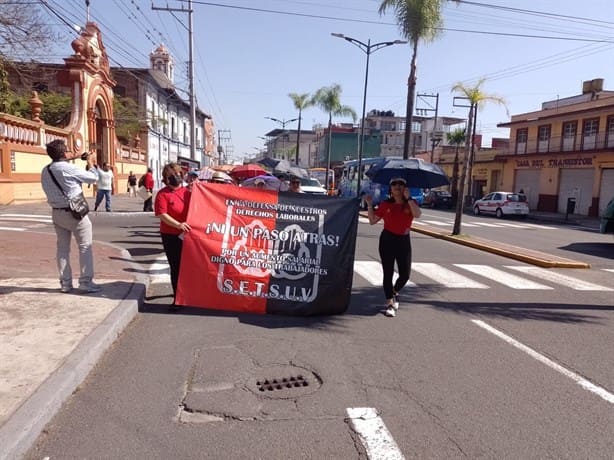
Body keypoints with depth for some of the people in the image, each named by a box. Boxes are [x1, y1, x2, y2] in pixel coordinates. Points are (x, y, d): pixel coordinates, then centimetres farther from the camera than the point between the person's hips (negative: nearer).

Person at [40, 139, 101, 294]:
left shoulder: (45, 171, 4)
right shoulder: (69, 168, -18)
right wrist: (90, 164, 6)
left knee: (62, 248, 12)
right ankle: (86, 282, 1)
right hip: (74, 212, -7)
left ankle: (65, 283, 16)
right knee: (85, 247, 1)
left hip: (57, 213, 8)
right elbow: (93, 177, -9)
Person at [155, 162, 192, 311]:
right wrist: (178, 224, -27)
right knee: (175, 267, 3)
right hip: (171, 236, -4)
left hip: (188, 235, 4)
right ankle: (177, 298, 14)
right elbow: (162, 215, -16)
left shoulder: (187, 192, 8)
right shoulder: (163, 194, -6)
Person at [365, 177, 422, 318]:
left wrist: (408, 198, -19)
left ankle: (395, 292, 35)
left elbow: (417, 214, -19)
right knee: (388, 273, 1)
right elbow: (372, 220, 2)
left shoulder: (411, 203, 3)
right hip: (387, 239, -1)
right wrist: (370, 205, -7)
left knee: (405, 274, 3)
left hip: (404, 240, 1)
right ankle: (389, 303, 12)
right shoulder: (385, 204, 1)